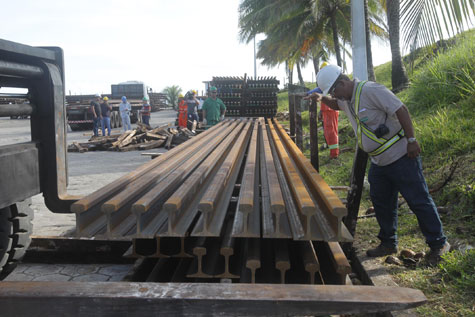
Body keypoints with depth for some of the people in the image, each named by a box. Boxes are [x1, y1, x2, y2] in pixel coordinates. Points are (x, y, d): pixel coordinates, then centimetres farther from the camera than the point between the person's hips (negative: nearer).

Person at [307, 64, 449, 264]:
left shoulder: (370, 90, -19)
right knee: (381, 203, 15)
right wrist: (322, 98, 9)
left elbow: (401, 110, -20)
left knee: (418, 200, 0)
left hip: (400, 157, -9)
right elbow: (335, 105, 32)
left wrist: (411, 140, -21)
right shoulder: (346, 100, 9)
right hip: (378, 162, 9)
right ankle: (388, 244, 29)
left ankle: (438, 244, 14)